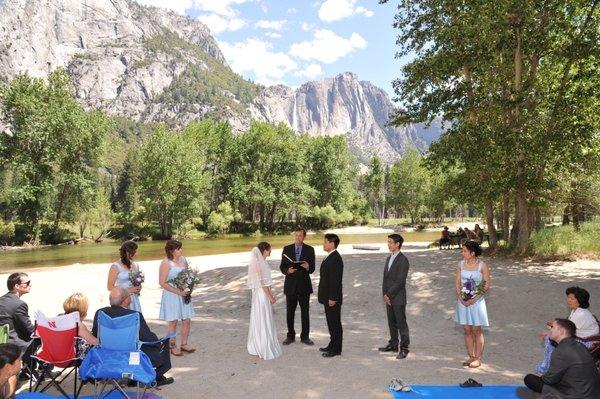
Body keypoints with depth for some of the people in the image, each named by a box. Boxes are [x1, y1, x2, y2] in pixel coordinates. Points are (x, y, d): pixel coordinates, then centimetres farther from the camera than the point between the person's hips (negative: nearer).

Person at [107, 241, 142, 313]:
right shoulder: (115, 267, -6)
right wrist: (128, 290, -13)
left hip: (134, 299, 5)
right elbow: (110, 287, -8)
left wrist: (139, 288, 2)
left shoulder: (135, 265, 10)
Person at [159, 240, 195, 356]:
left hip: (184, 294, 6)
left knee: (187, 320, 9)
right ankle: (173, 346, 18)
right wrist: (178, 291, -19)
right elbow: (162, 283, -15)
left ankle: (184, 344, 24)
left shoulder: (183, 259, 5)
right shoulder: (166, 263, -14)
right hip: (172, 296, -6)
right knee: (173, 322, 3)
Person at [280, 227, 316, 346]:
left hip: (304, 284, -1)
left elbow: (312, 269, -2)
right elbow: (282, 267, 3)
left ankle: (305, 336, 18)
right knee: (289, 312, 9)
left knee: (305, 312, 6)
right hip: (290, 284, 1)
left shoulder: (310, 250, -1)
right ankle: (290, 336, 22)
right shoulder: (287, 249, 2)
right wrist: (288, 270, -19)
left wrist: (307, 267, -25)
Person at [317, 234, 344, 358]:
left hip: (332, 298, -10)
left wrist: (332, 298, -22)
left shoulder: (336, 259, -20)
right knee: (331, 322, 17)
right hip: (328, 296, 10)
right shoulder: (330, 257, 12)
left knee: (335, 323, 0)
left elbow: (336, 280, -23)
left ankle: (336, 349, 10)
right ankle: (332, 345, 28)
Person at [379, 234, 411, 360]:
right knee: (391, 322, 15)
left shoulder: (403, 260, -13)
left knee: (401, 323, 0)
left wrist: (389, 295, -14)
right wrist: (385, 294, 4)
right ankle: (393, 344, 27)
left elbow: (400, 281, -17)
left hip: (398, 298, -8)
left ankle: (404, 348, 8)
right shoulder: (389, 258, 13)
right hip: (388, 297, 8)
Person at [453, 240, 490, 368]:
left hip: (476, 301, -4)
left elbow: (487, 285, -7)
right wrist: (461, 298, -8)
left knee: (477, 330, 4)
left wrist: (474, 299, -15)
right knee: (467, 330, 11)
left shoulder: (482, 266, -9)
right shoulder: (461, 265, 3)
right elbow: (457, 283, 5)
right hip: (463, 301, 4)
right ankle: (471, 356, 23)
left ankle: (478, 358, 15)